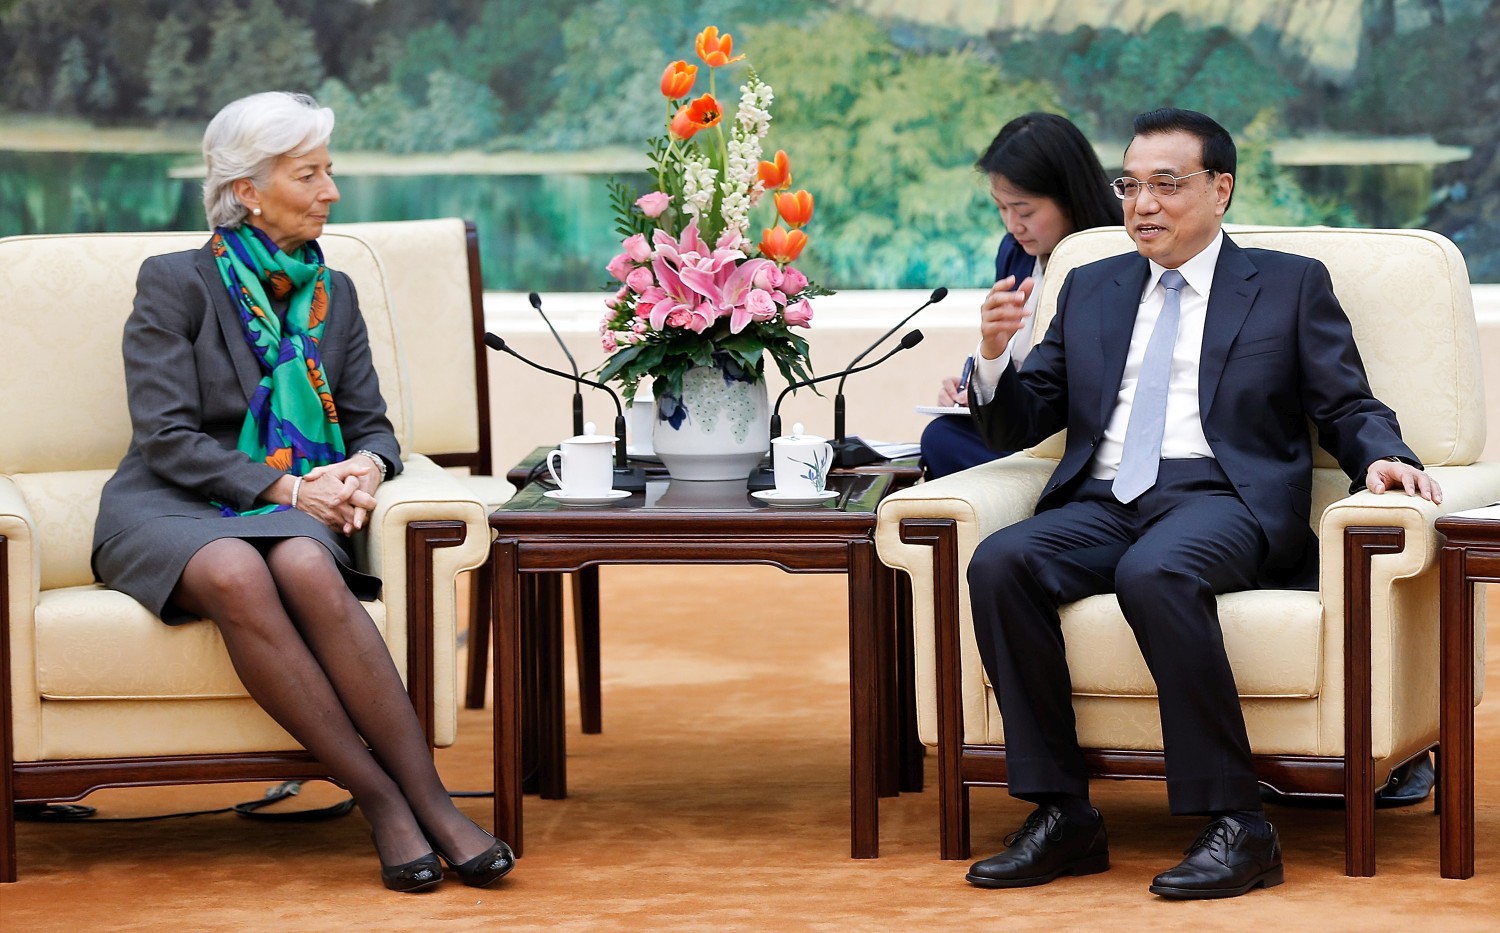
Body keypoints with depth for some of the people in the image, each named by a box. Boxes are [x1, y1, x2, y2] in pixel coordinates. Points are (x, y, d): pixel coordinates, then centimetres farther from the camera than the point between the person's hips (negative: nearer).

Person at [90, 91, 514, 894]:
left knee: (307, 566, -36)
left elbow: (371, 424, 15)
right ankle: (380, 799, -39)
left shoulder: (333, 294, 15)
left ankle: (428, 798, -42)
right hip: (169, 511, -3)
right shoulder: (173, 283, -1)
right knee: (237, 575, -39)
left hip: (290, 513, 3)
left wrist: (364, 468, -10)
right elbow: (166, 438, -8)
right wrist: (282, 485, -19)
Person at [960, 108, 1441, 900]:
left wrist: (1382, 456, -13)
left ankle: (1235, 825, -33)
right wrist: (994, 355, 0)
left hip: (1221, 500, -4)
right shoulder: (1091, 290, 25)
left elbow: (1348, 409, 9)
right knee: (1000, 562, -29)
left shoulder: (1291, 285, 16)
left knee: (1155, 572, -38)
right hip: (1103, 503, 4)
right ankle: (1062, 814, -24)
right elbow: (1017, 426, 21)